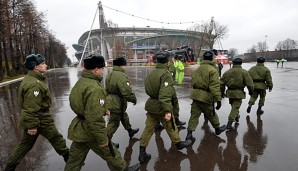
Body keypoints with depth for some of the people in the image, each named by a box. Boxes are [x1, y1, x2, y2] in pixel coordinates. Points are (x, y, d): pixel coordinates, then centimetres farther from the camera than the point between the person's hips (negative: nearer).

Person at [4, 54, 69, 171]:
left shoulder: (29, 79, 9)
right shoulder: (34, 84, -25)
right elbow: (31, 108, -27)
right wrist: (32, 125, -22)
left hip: (29, 119, 10)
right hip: (40, 120, -9)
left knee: (26, 144, 21)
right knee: (57, 139, 8)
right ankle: (70, 159, 25)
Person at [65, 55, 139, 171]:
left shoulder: (80, 82, 6)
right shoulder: (94, 88, -26)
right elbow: (94, 119, -29)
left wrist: (102, 110, 21)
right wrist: (102, 139, -20)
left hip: (78, 130, 9)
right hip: (90, 132, -9)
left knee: (74, 160, 18)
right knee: (111, 153, 14)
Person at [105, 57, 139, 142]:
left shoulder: (110, 75, 6)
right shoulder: (121, 76, -25)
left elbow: (107, 89, 16)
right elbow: (127, 92, -27)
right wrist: (134, 99, -11)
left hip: (110, 101, 10)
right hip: (117, 104, -10)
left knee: (124, 116, 27)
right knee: (113, 123, 4)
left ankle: (130, 131, 46)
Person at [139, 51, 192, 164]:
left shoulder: (151, 73, 7)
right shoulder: (166, 74, -19)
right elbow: (165, 94, -30)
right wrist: (167, 111, -33)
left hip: (151, 105, 7)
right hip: (161, 107, -7)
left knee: (148, 128, 10)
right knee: (171, 127, 16)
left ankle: (142, 154, 14)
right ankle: (179, 144, 40)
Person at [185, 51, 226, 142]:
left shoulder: (197, 69, 11)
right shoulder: (212, 70, -11)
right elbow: (215, 86, -19)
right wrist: (218, 99, -18)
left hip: (195, 95, 6)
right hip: (206, 96, -5)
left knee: (194, 115, 9)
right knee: (211, 114, 15)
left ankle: (189, 134, 7)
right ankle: (218, 129, 38)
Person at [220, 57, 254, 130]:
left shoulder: (227, 72, 5)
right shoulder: (244, 72, -5)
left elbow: (221, 83, 5)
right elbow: (249, 83, -8)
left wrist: (222, 93, 15)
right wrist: (251, 91, 10)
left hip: (230, 92, 4)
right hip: (239, 93, -4)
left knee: (234, 106, 25)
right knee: (235, 108, -1)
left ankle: (237, 116, 46)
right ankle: (229, 123, -8)